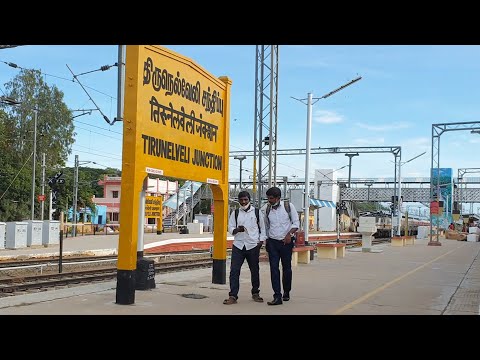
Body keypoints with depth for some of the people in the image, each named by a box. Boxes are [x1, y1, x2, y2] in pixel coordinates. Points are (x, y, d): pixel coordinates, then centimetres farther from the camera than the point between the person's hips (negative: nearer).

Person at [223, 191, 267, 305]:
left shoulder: (257, 212, 5)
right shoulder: (235, 213, 8)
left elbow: (263, 228, 9)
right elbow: (230, 228, 5)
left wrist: (261, 241, -1)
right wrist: (237, 230, -16)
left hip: (253, 245, 0)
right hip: (238, 245, 1)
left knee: (255, 270, 9)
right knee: (234, 270, -7)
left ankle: (255, 293, 25)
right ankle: (233, 296, -5)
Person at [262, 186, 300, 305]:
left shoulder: (288, 206, -4)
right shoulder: (265, 209, 3)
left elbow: (296, 223, -2)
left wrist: (289, 234, -16)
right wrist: (266, 240, 12)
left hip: (286, 242, -1)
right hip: (272, 242, 1)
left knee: (286, 268, 9)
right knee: (274, 268, -7)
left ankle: (286, 292, 28)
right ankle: (277, 296, -9)